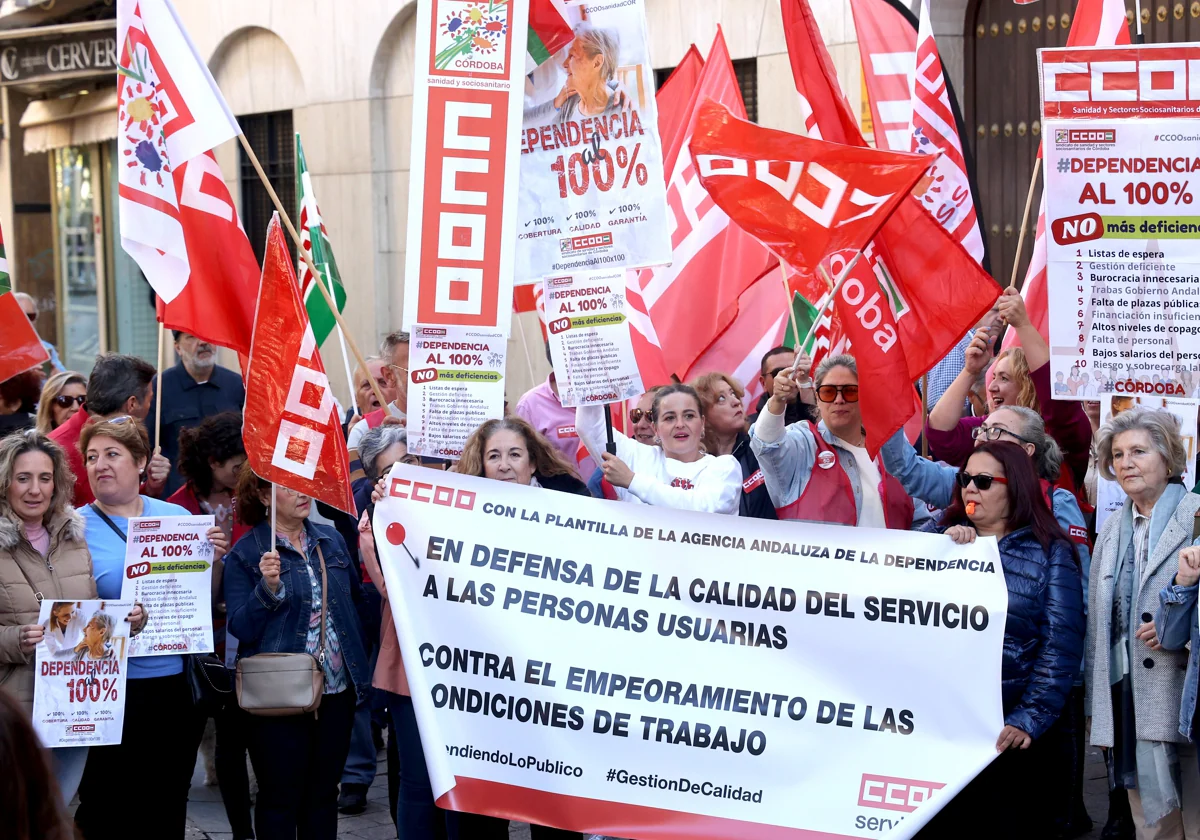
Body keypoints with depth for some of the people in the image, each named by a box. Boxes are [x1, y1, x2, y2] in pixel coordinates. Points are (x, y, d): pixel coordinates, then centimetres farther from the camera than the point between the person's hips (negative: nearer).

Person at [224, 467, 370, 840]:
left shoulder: (331, 539, 8)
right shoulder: (246, 554, -6)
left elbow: (355, 604, 16)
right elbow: (241, 628, -11)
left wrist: (358, 667, 8)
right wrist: (268, 589, -25)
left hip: (338, 690, 4)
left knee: (323, 794, 13)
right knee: (280, 798, 4)